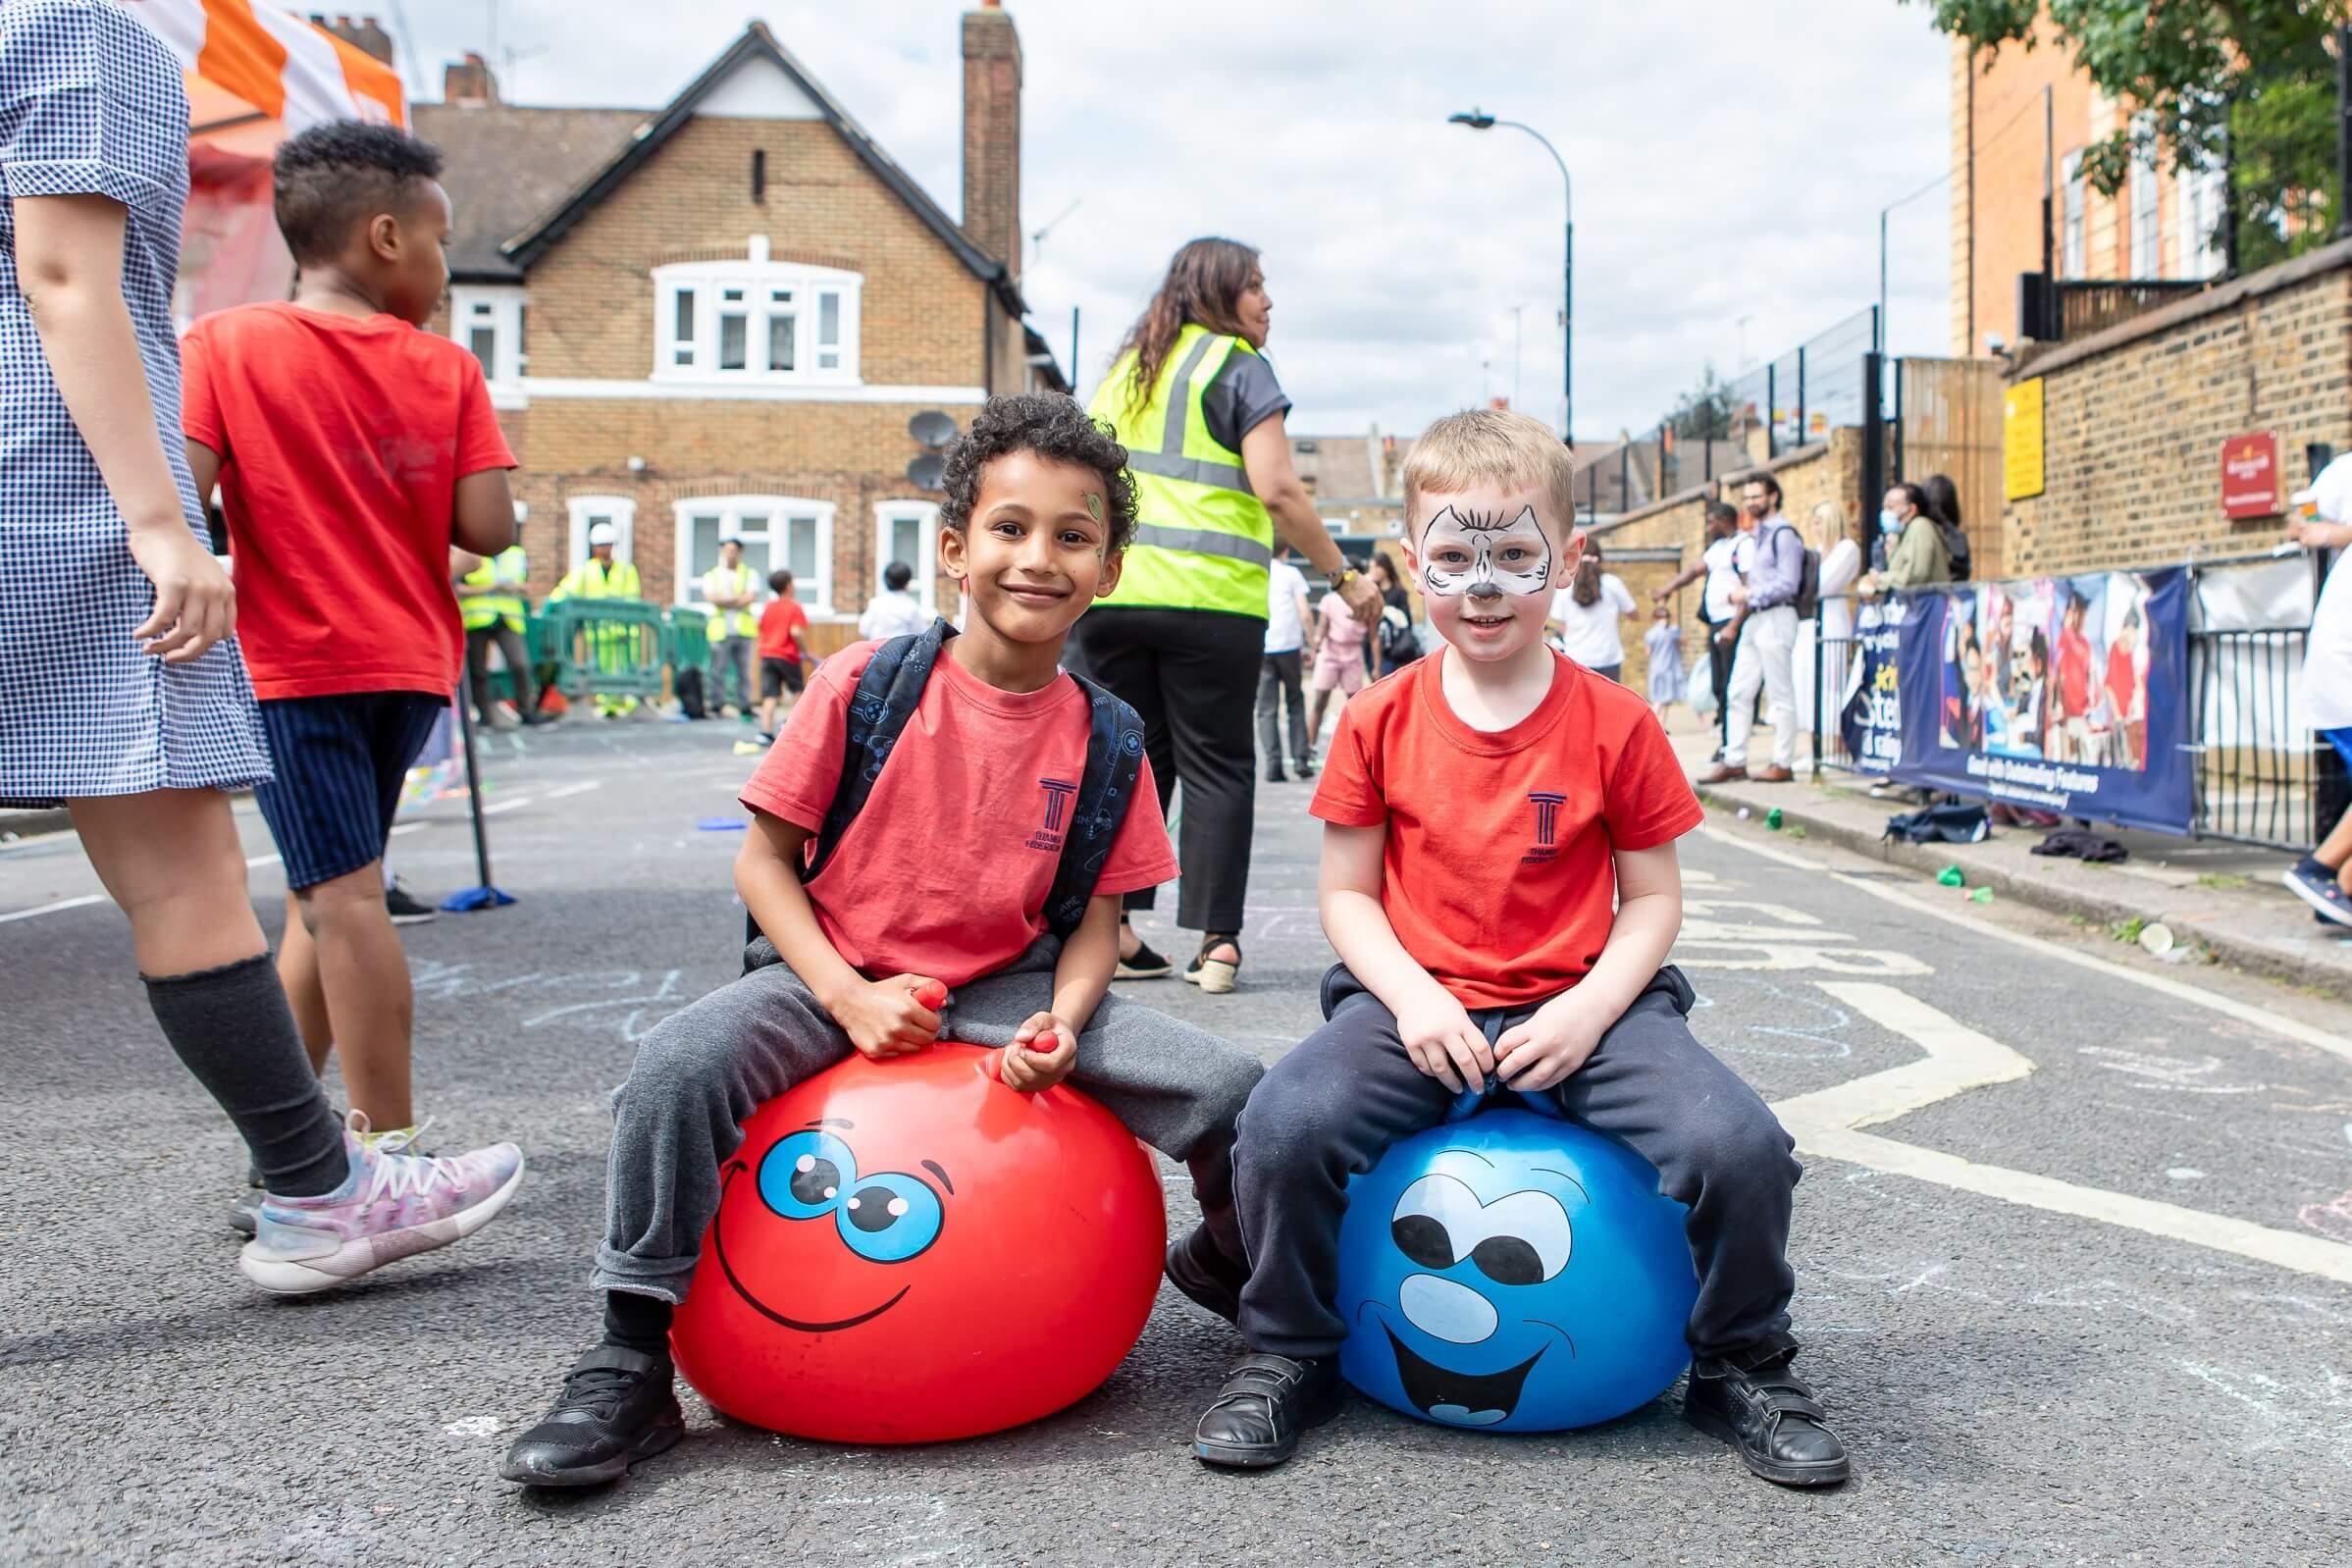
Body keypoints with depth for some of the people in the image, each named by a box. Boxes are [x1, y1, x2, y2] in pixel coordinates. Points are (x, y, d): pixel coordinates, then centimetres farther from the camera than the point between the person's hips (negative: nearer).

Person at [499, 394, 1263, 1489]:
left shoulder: (1104, 737, -2)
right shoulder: (866, 685, -10)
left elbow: (1097, 918, 4)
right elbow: (763, 860, -5)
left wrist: (1060, 1024, -17)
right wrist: (850, 998, -16)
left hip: (1006, 988, 2)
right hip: (837, 974, -2)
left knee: (1229, 1093, -14)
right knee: (679, 1066, -31)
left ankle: (1229, 1272, 22)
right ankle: (628, 1366, -12)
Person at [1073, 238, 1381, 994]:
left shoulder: (1122, 371, 20)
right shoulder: (1237, 366, 1)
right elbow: (1275, 490, -8)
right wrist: (1344, 576, -2)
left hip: (1111, 591, 5)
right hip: (1208, 598, -5)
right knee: (1216, 766, 2)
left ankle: (1112, 929, 8)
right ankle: (1215, 940, 0)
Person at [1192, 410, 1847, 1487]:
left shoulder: (1615, 723, -1)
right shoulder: (1381, 722, 1)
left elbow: (1653, 896, 3)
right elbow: (1345, 891, 4)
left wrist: (1591, 1007, -14)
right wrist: (1408, 994, -13)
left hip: (1582, 1007, 0)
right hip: (1420, 1004, 0)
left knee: (1740, 1146, -23)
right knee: (1283, 1125, -27)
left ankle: (1743, 1367, 8)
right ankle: (1289, 1357, 1)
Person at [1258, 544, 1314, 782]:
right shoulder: (1291, 573, 3)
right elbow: (1305, 614, -4)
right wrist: (1308, 644, 5)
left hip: (1259, 649, 1)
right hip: (1289, 646, -1)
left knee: (1267, 709, 2)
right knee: (1295, 703, 13)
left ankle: (1273, 765, -7)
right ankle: (1301, 759, 7)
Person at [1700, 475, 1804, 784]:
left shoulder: (1783, 535, -9)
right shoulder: (1759, 535, 20)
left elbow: (1788, 584, -17)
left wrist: (1749, 594, -14)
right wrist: (1736, 624, 17)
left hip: (1776, 618, -9)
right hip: (1754, 620, 9)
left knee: (1780, 695, -4)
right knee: (1738, 692, 7)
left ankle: (1783, 765, 0)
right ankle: (1734, 761, 10)